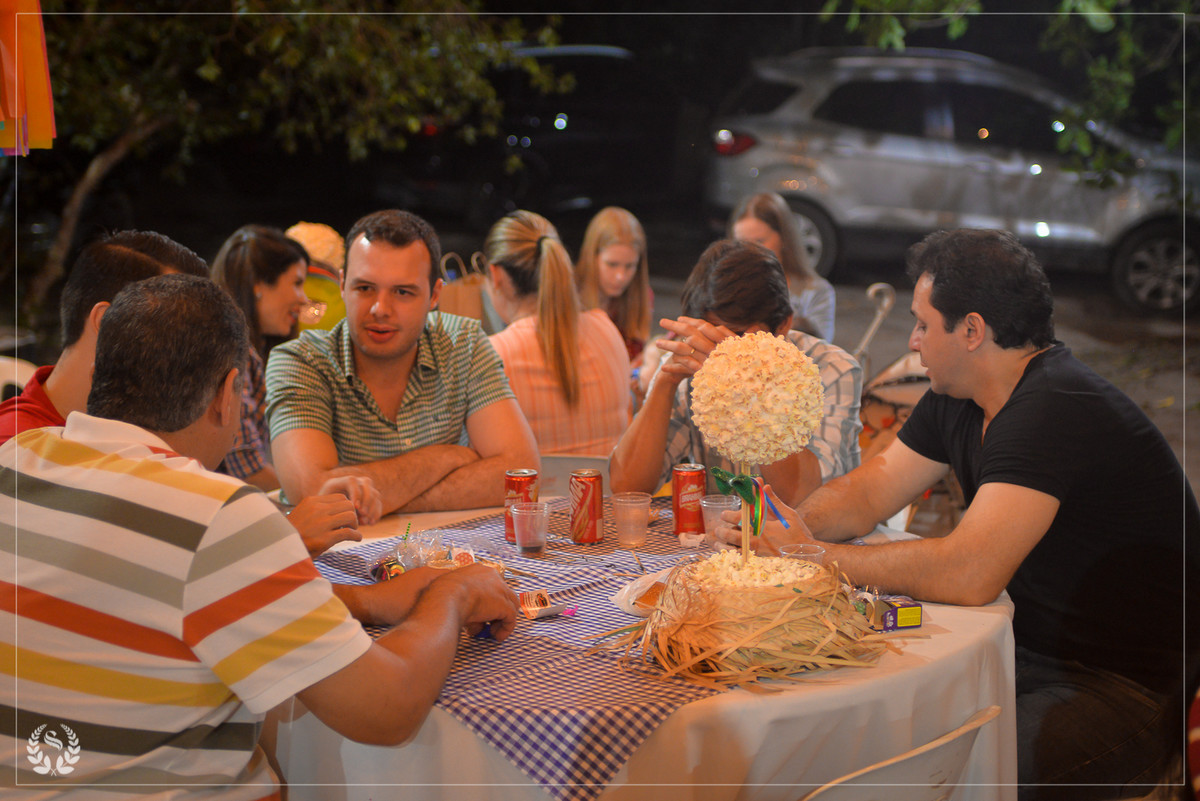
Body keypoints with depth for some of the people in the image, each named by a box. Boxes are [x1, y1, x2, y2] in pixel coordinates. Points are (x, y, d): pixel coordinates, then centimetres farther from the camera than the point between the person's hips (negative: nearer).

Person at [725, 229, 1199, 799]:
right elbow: (871, 489, 11)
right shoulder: (955, 399, 5)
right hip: (1029, 652, 9)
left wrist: (819, 556, -23)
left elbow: (967, 574, -33)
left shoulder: (1056, 409, -26)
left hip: (1130, 687, -9)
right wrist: (780, 526, -9)